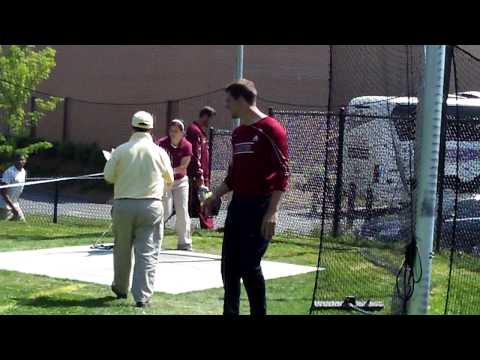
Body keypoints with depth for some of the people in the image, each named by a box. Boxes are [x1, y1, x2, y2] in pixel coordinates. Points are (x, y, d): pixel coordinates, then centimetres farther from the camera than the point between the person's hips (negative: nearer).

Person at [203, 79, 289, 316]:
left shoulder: (270, 129, -10)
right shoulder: (238, 133, 16)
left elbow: (282, 173, -15)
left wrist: (272, 211, -22)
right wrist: (215, 197, 20)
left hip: (260, 207, -8)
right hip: (237, 205, 8)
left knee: (249, 267, -9)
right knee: (229, 266, 9)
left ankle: (259, 313, 2)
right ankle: (230, 312, 19)